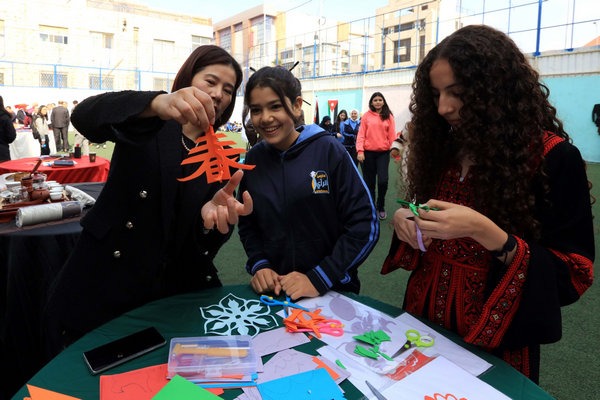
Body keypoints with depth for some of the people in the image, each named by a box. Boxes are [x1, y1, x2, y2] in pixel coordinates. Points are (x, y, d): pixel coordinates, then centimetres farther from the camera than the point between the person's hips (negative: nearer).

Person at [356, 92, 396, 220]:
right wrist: (360, 150, -10)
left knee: (383, 181, -10)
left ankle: (381, 206, 14)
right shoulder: (366, 116, 2)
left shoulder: (389, 116, 4)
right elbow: (361, 134, -1)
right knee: (369, 182, 7)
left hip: (383, 153, 0)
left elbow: (392, 135, 4)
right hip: (368, 152, 0)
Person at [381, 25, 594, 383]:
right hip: (425, 319, 5)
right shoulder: (444, 146, 0)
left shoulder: (554, 158, -15)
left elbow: (571, 276, -16)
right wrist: (405, 222, -12)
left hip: (495, 342, -5)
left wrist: (484, 231, -29)